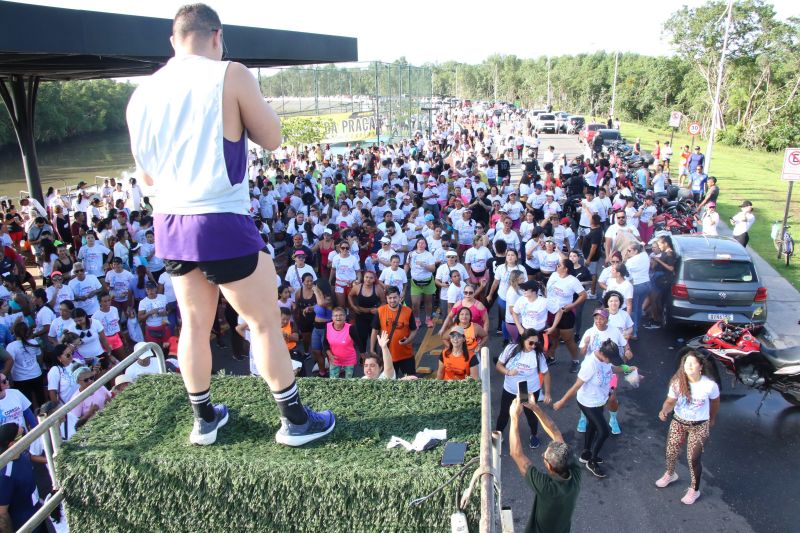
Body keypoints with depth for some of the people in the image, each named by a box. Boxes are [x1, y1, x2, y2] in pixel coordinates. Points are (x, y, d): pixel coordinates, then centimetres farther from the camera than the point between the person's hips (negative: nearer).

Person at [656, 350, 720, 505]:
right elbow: (670, 401, -13)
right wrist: (664, 411, -36)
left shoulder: (710, 385, -21)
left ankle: (694, 490, 26)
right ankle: (670, 474, 45)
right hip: (678, 422, 3)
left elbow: (715, 402, 0)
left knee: (693, 459, 2)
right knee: (670, 452, 13)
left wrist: (712, 419, 14)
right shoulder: (677, 382, -17)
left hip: (699, 426, -3)